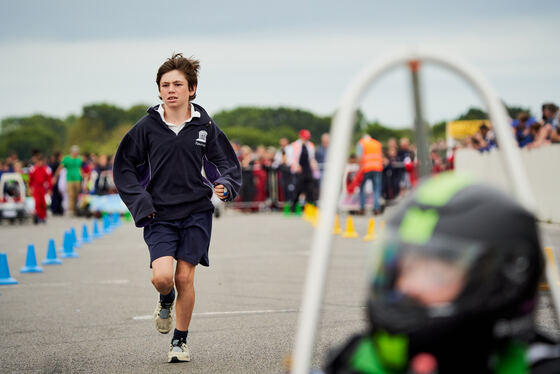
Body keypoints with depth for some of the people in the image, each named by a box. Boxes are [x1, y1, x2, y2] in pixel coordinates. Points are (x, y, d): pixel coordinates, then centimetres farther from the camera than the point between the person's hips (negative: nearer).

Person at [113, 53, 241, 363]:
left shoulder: (204, 125, -1)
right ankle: (165, 301, 22)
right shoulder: (147, 126, -3)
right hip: (159, 215, 0)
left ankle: (180, 342, 18)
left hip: (196, 212, 0)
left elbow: (228, 163, 8)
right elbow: (123, 167, 6)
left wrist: (225, 186, -14)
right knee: (162, 276, -16)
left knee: (184, 277, -1)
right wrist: (139, 202, -5)